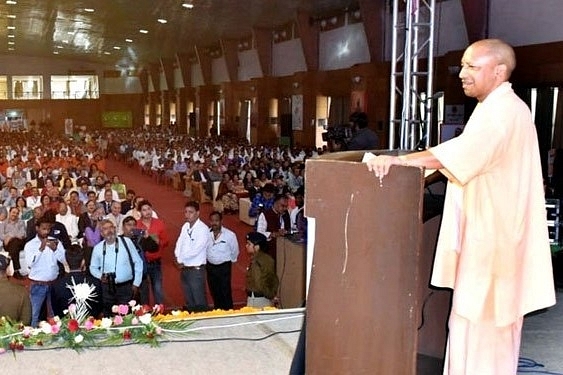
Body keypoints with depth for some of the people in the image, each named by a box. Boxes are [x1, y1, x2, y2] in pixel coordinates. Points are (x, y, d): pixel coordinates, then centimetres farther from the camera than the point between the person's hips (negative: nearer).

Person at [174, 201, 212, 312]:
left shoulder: (203, 229, -15)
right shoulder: (185, 226, 8)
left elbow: (195, 250, -20)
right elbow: (179, 244, 7)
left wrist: (180, 259, -10)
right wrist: (178, 259, -11)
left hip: (196, 269, -7)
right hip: (184, 269, 7)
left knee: (199, 302, 0)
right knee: (189, 302, 17)